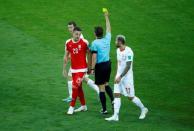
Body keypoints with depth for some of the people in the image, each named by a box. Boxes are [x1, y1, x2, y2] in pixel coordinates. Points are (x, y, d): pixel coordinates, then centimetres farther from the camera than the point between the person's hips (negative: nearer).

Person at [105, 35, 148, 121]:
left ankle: (143, 109, 22)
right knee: (116, 95, -2)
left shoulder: (128, 51, -19)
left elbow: (128, 67, -22)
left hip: (127, 77, -8)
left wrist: (120, 77, -24)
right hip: (119, 76, 8)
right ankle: (115, 116, -2)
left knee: (130, 97, 0)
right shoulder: (118, 50, 8)